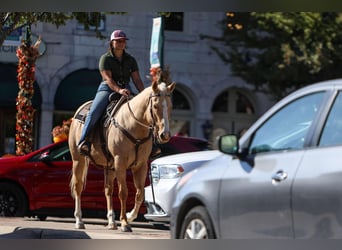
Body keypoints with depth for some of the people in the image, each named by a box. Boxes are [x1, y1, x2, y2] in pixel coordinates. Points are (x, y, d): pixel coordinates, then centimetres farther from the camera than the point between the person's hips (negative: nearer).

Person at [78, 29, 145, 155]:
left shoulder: (130, 60, 12)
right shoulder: (105, 58, -2)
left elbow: (137, 80, 8)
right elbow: (108, 78, -14)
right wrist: (119, 90, -32)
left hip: (125, 90, 4)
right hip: (107, 89, -4)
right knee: (94, 112, -28)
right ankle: (84, 141, -28)